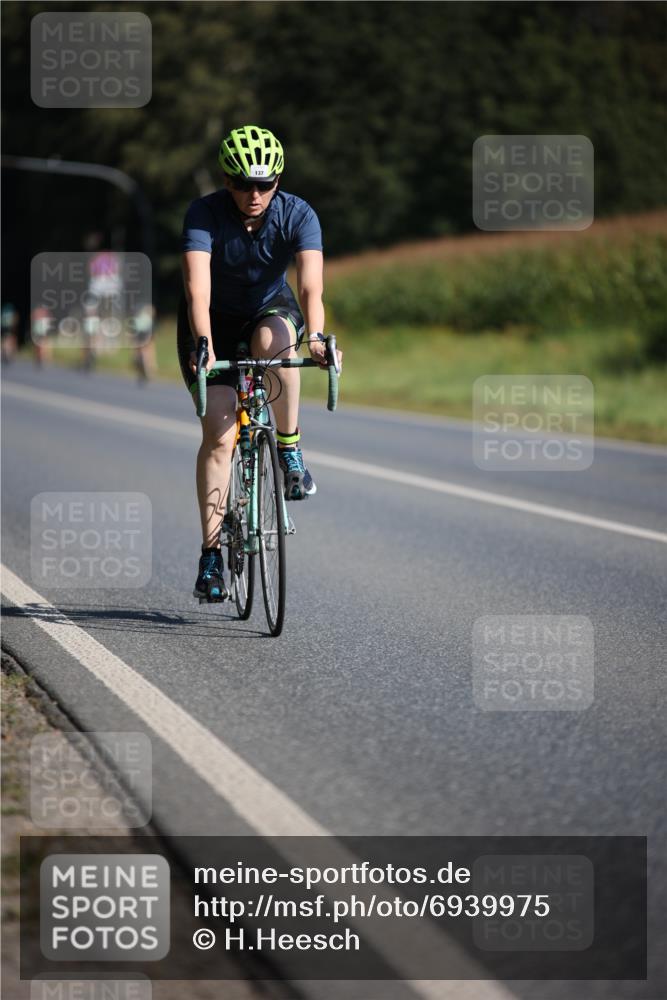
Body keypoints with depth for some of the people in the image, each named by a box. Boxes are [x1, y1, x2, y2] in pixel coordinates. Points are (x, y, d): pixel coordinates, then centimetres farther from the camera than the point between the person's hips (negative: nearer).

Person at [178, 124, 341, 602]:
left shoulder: (298, 215, -23)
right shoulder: (205, 214, -26)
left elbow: (311, 284, -36)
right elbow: (198, 288, -37)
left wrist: (316, 337, -54)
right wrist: (203, 346, -52)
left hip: (271, 309, 1)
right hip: (215, 320, -1)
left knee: (272, 342, -38)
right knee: (219, 435, -11)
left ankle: (290, 448, -17)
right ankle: (211, 554, -5)